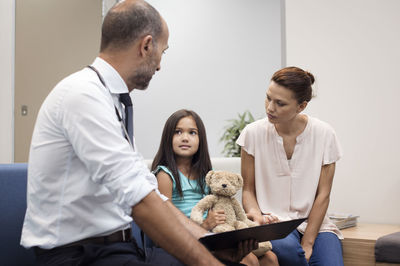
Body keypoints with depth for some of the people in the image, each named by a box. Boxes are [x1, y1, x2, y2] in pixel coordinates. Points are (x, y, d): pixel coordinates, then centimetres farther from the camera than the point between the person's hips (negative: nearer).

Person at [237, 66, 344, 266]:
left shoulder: (324, 134, -4)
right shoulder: (254, 133, -4)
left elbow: (322, 195, -3)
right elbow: (248, 190, 3)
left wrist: (307, 243, -9)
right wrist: (258, 217, -18)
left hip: (314, 223, 0)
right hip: (273, 222, 0)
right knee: (286, 248, -34)